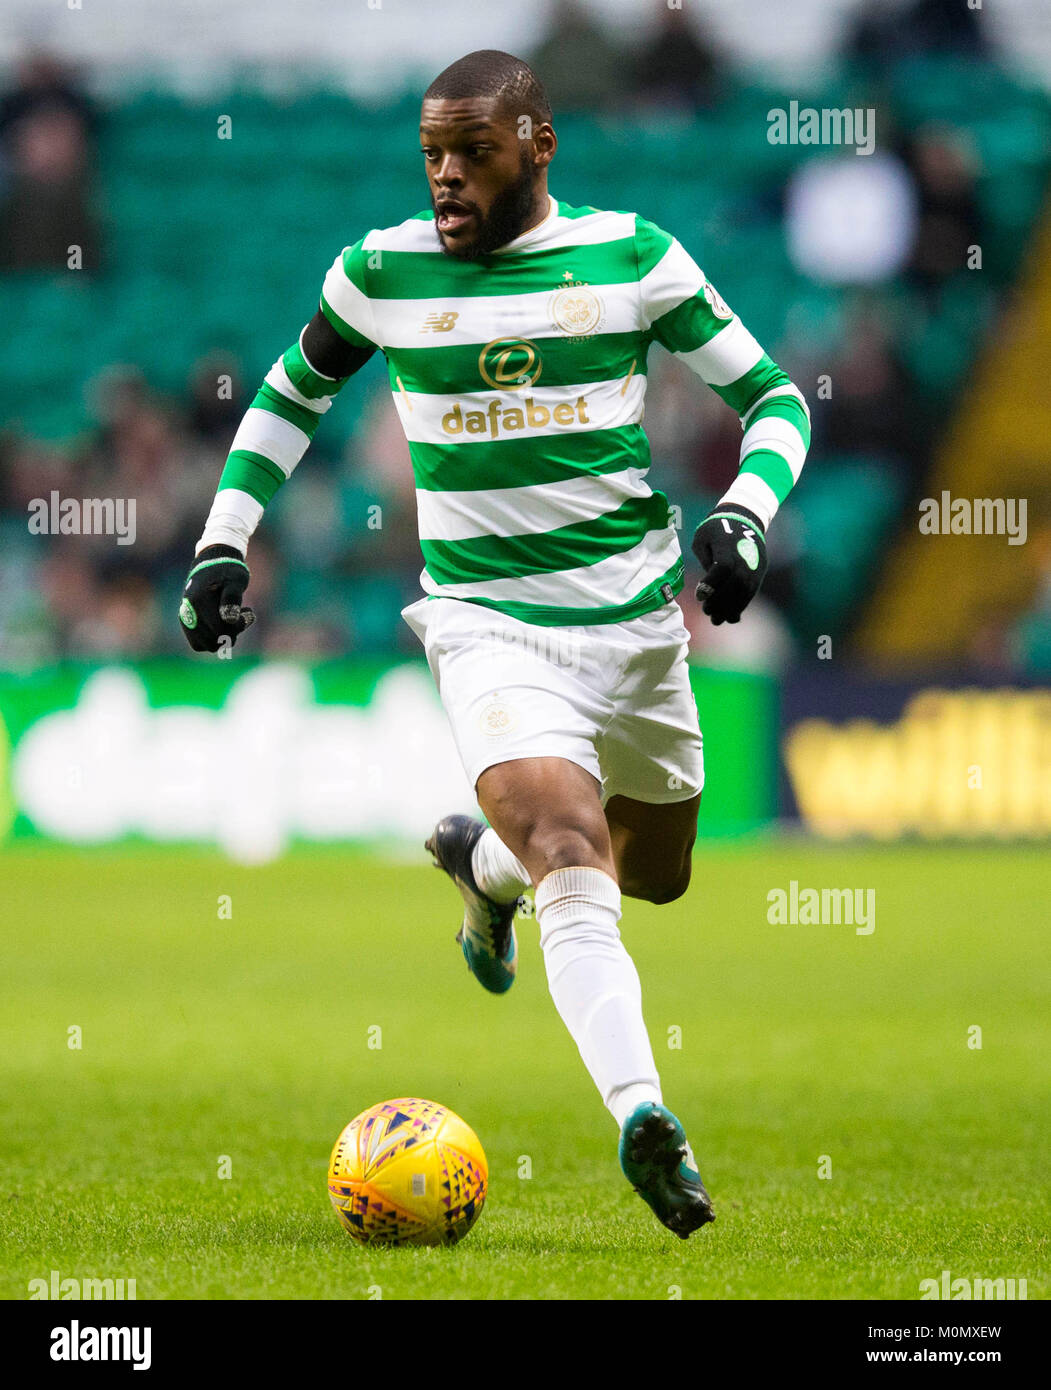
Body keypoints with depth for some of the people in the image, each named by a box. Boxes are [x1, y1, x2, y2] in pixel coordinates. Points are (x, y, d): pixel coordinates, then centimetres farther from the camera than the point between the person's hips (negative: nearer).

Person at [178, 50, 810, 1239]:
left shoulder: (632, 256, -3)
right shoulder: (382, 272, -1)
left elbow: (772, 399, 5)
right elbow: (292, 395, 17)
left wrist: (743, 515, -14)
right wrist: (224, 540, 9)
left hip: (636, 616, 3)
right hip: (487, 622, -3)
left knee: (656, 874, 21)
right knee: (575, 864, -26)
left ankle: (484, 857, 51)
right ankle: (643, 1120, -38)